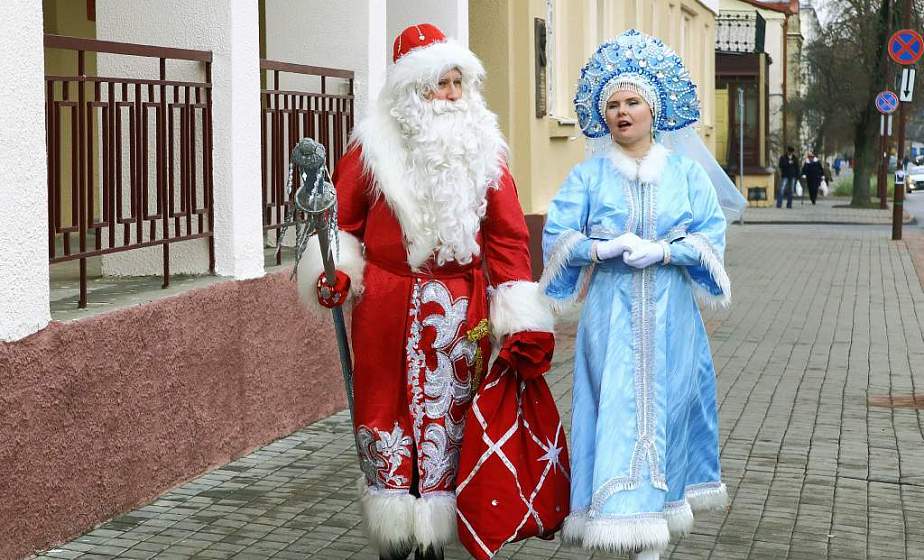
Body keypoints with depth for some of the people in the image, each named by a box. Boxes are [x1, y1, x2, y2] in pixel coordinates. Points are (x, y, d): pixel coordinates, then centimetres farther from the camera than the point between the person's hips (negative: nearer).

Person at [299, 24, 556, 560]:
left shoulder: (484, 150, 4)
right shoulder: (375, 146, 1)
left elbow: (508, 237, 2)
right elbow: (343, 215, 6)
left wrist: (523, 321, -4)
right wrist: (337, 270, -12)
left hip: (458, 310, 1)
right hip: (386, 309, -1)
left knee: (445, 420, 4)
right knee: (386, 418, 3)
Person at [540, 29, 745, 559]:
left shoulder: (686, 170, 5)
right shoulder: (589, 174, 3)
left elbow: (712, 235, 0)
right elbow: (556, 238, 1)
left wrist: (663, 251, -16)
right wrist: (603, 247, -16)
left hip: (669, 311, 1)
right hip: (611, 312, -1)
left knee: (667, 402, 4)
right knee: (618, 407, -5)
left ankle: (661, 501, 20)